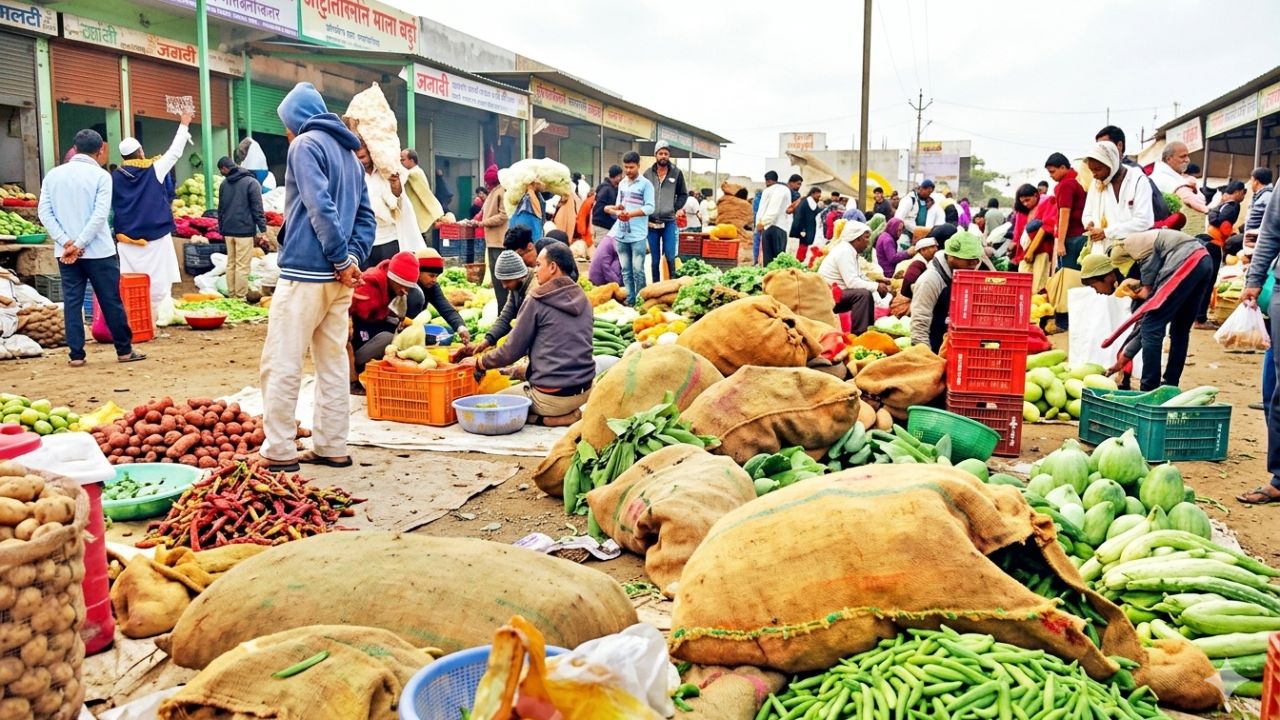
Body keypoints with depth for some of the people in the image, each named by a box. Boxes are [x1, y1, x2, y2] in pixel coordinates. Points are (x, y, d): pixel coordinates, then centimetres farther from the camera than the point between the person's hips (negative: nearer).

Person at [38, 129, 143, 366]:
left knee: (72, 301, 6)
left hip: (65, 252, 4)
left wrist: (66, 242, -6)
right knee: (111, 301, 4)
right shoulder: (100, 175, -6)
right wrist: (80, 244, -12)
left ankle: (76, 354, 6)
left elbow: (44, 213, 0)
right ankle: (124, 350, 11)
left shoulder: (53, 175, 7)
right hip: (98, 250, -4)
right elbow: (100, 215, -15)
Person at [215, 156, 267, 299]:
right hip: (245, 230, -5)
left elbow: (221, 209, 16)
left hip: (228, 231, 5)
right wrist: (263, 230, -8)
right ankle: (240, 298, -3)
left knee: (230, 264, 12)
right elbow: (257, 209, -9)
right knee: (242, 266, -4)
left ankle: (231, 295, 14)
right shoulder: (251, 182, -6)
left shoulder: (224, 184, 10)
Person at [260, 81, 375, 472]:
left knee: (281, 364, -2)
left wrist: (342, 259, -13)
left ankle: (279, 451, 1)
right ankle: (332, 447, 15)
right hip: (337, 277, 8)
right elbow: (366, 216, 15)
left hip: (305, 272, -8)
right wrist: (353, 258, 3)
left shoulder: (306, 144, -6)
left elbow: (320, 207, -18)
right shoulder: (348, 152, 19)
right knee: (333, 363, 11)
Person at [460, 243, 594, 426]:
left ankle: (548, 419, -4)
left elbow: (512, 351, -5)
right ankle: (569, 412, 8)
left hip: (553, 395, -7)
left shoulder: (537, 301, -10)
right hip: (585, 390, 7)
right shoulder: (583, 299, 9)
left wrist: (479, 362, 12)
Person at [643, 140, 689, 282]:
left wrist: (676, 209, -2)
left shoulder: (676, 173, 2)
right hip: (651, 223, 1)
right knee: (655, 259, 8)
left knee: (670, 257, -9)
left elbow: (683, 194, 11)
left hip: (669, 222, -1)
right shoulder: (648, 173, 2)